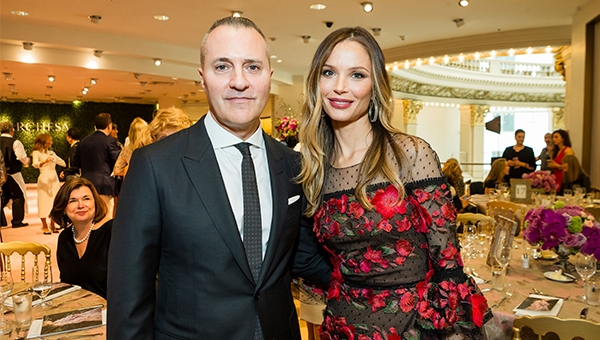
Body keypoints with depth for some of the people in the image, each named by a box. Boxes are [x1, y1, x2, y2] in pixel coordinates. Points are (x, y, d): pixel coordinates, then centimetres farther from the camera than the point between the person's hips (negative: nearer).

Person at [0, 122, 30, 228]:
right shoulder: (15, 143, -13)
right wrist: (26, 161, 3)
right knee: (18, 196, 5)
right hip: (13, 174, -6)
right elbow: (22, 158, -18)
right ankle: (17, 221, 9)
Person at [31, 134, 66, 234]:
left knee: (55, 202, 4)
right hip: (44, 180, -6)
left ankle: (52, 225, 12)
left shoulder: (51, 153, 18)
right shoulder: (37, 153, 0)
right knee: (44, 201, -5)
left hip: (54, 179, 6)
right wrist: (45, 161, -33)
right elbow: (35, 164, -18)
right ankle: (45, 226, 4)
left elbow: (62, 162, 27)